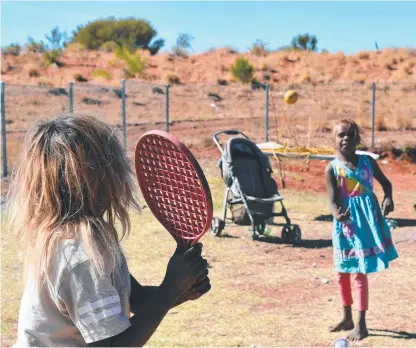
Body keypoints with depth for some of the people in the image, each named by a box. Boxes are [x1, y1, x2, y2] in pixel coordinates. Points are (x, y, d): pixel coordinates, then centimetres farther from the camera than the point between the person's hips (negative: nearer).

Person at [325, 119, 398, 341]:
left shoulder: (368, 161, 0)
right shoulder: (332, 168, -6)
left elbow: (385, 182, 12)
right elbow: (333, 200, -14)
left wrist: (388, 198, -10)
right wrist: (337, 214, -36)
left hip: (367, 221, -1)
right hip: (345, 224, 1)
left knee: (360, 273, -2)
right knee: (343, 272, 12)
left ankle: (361, 323, 7)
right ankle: (347, 318, 29)